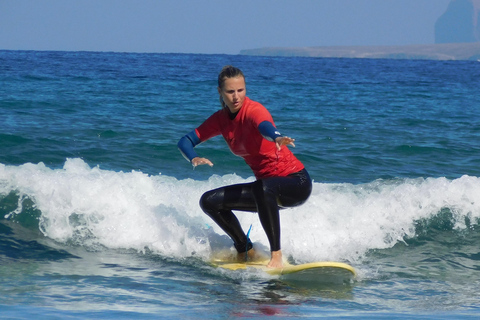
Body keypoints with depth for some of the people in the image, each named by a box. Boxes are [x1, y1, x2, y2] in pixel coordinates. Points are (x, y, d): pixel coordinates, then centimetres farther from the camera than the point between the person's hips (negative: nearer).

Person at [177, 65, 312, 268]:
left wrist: (276, 138, -66)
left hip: (297, 183, -8)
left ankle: (276, 255, -35)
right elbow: (186, 141, 4)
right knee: (209, 201, 4)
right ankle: (245, 251, 15)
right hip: (266, 189, 8)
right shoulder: (220, 119, 1)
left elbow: (265, 126, -43)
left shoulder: (253, 110, -19)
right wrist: (194, 159, -18)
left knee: (263, 188, -39)